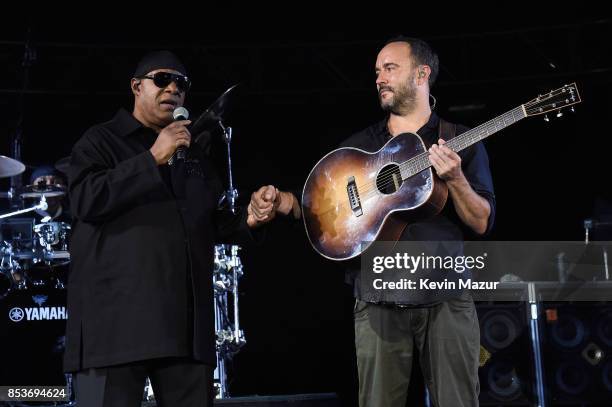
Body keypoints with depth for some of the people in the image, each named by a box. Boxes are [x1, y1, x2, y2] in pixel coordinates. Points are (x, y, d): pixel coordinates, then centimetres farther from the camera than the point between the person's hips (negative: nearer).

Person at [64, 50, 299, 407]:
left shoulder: (195, 155, 25)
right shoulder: (101, 141, 6)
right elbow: (85, 199, -12)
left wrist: (249, 217, 6)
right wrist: (153, 159, -13)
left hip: (186, 320, 6)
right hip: (117, 317, -6)